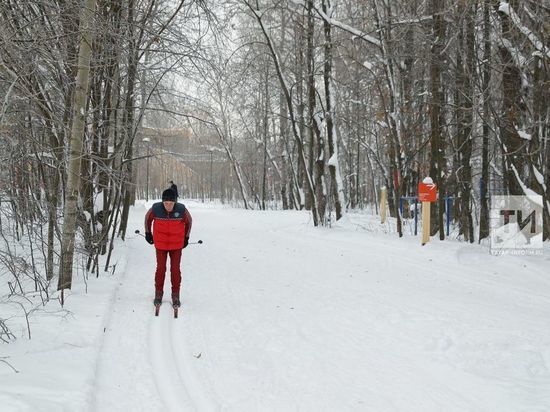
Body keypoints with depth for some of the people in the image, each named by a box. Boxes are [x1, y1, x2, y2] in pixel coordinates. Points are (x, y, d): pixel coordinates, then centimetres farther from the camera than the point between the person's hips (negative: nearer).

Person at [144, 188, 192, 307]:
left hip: (177, 245, 0)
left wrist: (186, 237, 10)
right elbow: (148, 218, 5)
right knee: (161, 269, 3)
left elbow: (188, 221, 3)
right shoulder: (155, 208, -17)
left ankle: (175, 296, 13)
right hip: (160, 244, 0)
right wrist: (148, 233, 14)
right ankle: (158, 294, 18)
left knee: (175, 270, 3)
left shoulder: (181, 209, -18)